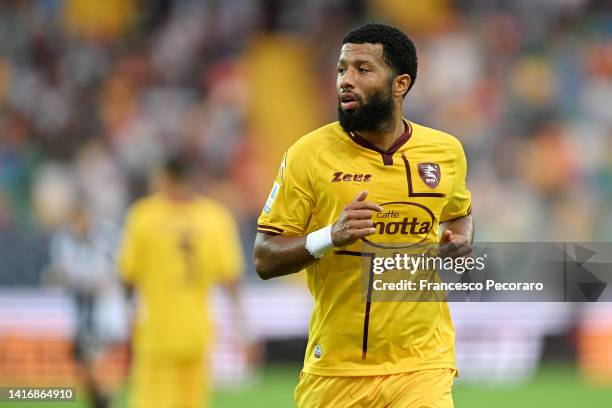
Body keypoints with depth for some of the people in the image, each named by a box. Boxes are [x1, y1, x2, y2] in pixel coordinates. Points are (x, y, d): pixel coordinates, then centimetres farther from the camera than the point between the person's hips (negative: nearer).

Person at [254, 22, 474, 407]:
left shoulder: (446, 151, 4)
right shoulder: (309, 154, -5)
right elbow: (264, 259, -5)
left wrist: (459, 242, 3)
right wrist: (330, 236, -23)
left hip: (421, 366, 1)